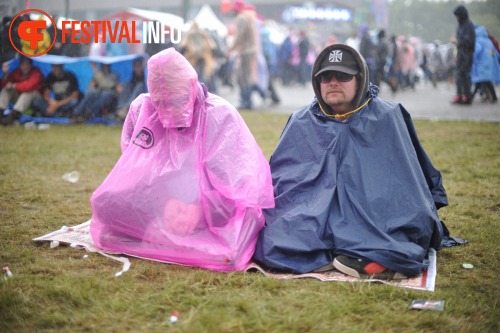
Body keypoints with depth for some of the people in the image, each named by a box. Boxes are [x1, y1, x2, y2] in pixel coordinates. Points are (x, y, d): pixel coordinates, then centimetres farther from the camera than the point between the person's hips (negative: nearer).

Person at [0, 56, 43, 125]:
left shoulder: (36, 73, -18)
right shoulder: (16, 72, -2)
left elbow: (29, 86, -36)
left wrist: (13, 86, -25)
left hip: (33, 99, -5)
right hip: (19, 99, 5)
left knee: (30, 91, -36)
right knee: (6, 89, -14)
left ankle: (12, 116, -49)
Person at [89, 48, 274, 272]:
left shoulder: (221, 115, -12)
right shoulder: (141, 108, -2)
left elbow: (240, 182, -16)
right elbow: (133, 169, 1)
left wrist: (199, 209, -29)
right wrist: (164, 204, -15)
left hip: (207, 210, -2)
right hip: (158, 208, 3)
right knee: (105, 203, -21)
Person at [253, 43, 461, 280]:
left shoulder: (387, 118, 8)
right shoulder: (301, 122, 14)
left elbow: (414, 182, 9)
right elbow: (276, 178, 17)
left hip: (373, 220, -2)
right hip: (312, 219, 2)